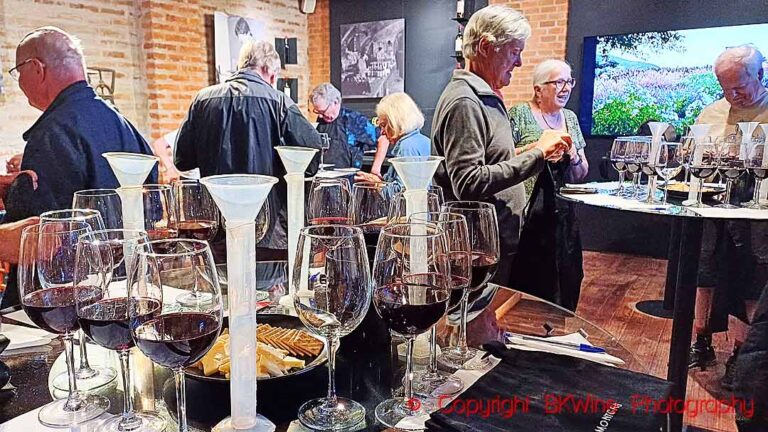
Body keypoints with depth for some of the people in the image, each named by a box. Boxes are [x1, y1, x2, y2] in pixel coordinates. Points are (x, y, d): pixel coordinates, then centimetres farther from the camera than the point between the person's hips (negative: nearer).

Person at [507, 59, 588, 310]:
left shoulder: (570, 118, 14)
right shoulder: (519, 115, -4)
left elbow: (582, 174, 18)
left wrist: (573, 155, -2)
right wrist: (537, 147, -19)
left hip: (563, 217, 6)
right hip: (528, 217, -6)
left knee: (564, 286, 10)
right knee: (528, 284, -3)